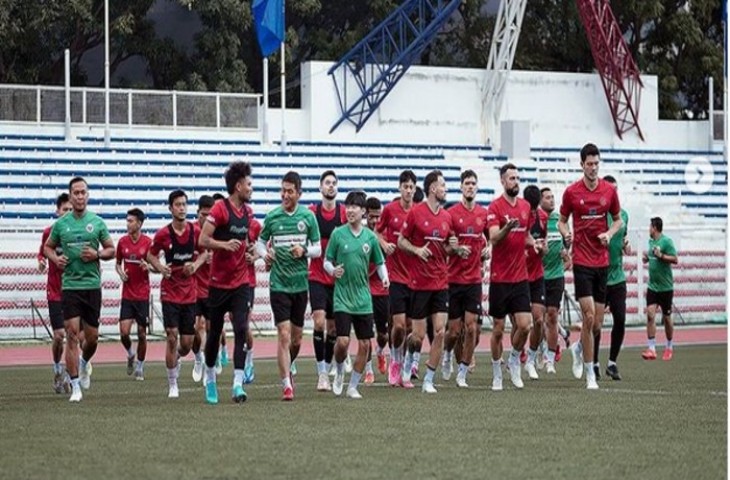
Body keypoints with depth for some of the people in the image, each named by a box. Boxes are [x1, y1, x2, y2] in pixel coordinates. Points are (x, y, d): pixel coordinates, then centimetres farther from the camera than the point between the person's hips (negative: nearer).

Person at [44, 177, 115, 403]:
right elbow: (48, 247, 15)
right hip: (70, 285, -1)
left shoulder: (97, 222, 3)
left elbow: (111, 249, 10)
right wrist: (55, 258, -6)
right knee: (72, 334, -9)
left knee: (92, 336, 7)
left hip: (92, 285, 1)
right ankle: (75, 386, -5)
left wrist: (97, 254, -11)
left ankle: (84, 363, 41)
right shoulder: (60, 224, 3)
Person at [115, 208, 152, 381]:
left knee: (141, 333, 2)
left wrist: (148, 267, -23)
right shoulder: (122, 242, 3)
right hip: (127, 294, 2)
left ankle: (140, 366, 18)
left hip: (143, 295, -2)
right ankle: (130, 355, 22)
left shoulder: (148, 242, -7)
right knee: (124, 332, -8)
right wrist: (120, 272, -5)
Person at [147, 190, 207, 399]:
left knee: (187, 343, 5)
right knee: (172, 337, -10)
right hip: (170, 292, -2)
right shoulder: (163, 234, -6)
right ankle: (172, 385, 1)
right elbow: (151, 255, 7)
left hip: (190, 293, 2)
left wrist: (195, 265, -7)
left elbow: (203, 253, 13)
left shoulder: (195, 231, -1)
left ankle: (176, 358, 41)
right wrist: (160, 267, -13)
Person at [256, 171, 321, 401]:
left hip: (301, 284, 2)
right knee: (284, 335, -11)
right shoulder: (272, 216, -1)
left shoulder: (308, 216, 1)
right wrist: (264, 254, -11)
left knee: (296, 337, 12)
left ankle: (287, 370, 39)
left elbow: (318, 248, 6)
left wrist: (304, 251, -15)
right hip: (279, 284, -2)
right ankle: (286, 385, -9)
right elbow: (260, 242, 11)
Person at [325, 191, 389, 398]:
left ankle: (353, 387, 15)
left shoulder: (370, 237, 3)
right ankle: (340, 372, 18)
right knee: (343, 341, -13)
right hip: (342, 297, -3)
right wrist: (332, 270, -19)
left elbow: (379, 263, 13)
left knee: (364, 344, 1)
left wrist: (384, 277, -6)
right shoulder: (338, 234, -3)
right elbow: (327, 261, 2)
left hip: (363, 299, 3)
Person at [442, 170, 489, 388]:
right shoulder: (452, 213, -6)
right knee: (454, 330, 1)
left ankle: (462, 373, 5)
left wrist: (485, 250, 4)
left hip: (474, 279, 3)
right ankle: (447, 354, 33)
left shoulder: (483, 213, 5)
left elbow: (490, 238, 22)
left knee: (471, 328, -5)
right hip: (454, 278, -3)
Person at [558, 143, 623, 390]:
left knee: (597, 323, 5)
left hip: (602, 261, 3)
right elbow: (562, 220, 9)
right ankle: (590, 374, -4)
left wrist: (610, 233, -5)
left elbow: (618, 219, 15)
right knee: (589, 316, -13)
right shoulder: (571, 192, -2)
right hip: (582, 261, -3)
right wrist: (566, 233, -12)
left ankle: (578, 348, 38)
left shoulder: (609, 191, 4)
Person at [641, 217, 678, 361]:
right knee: (650, 314, -9)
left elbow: (675, 259, -16)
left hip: (665, 287, -5)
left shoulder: (666, 241, -11)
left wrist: (661, 255, -26)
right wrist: (647, 257, 5)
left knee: (666, 317, 6)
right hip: (652, 286, 5)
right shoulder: (651, 241, 10)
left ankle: (669, 347, 24)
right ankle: (651, 349, -11)